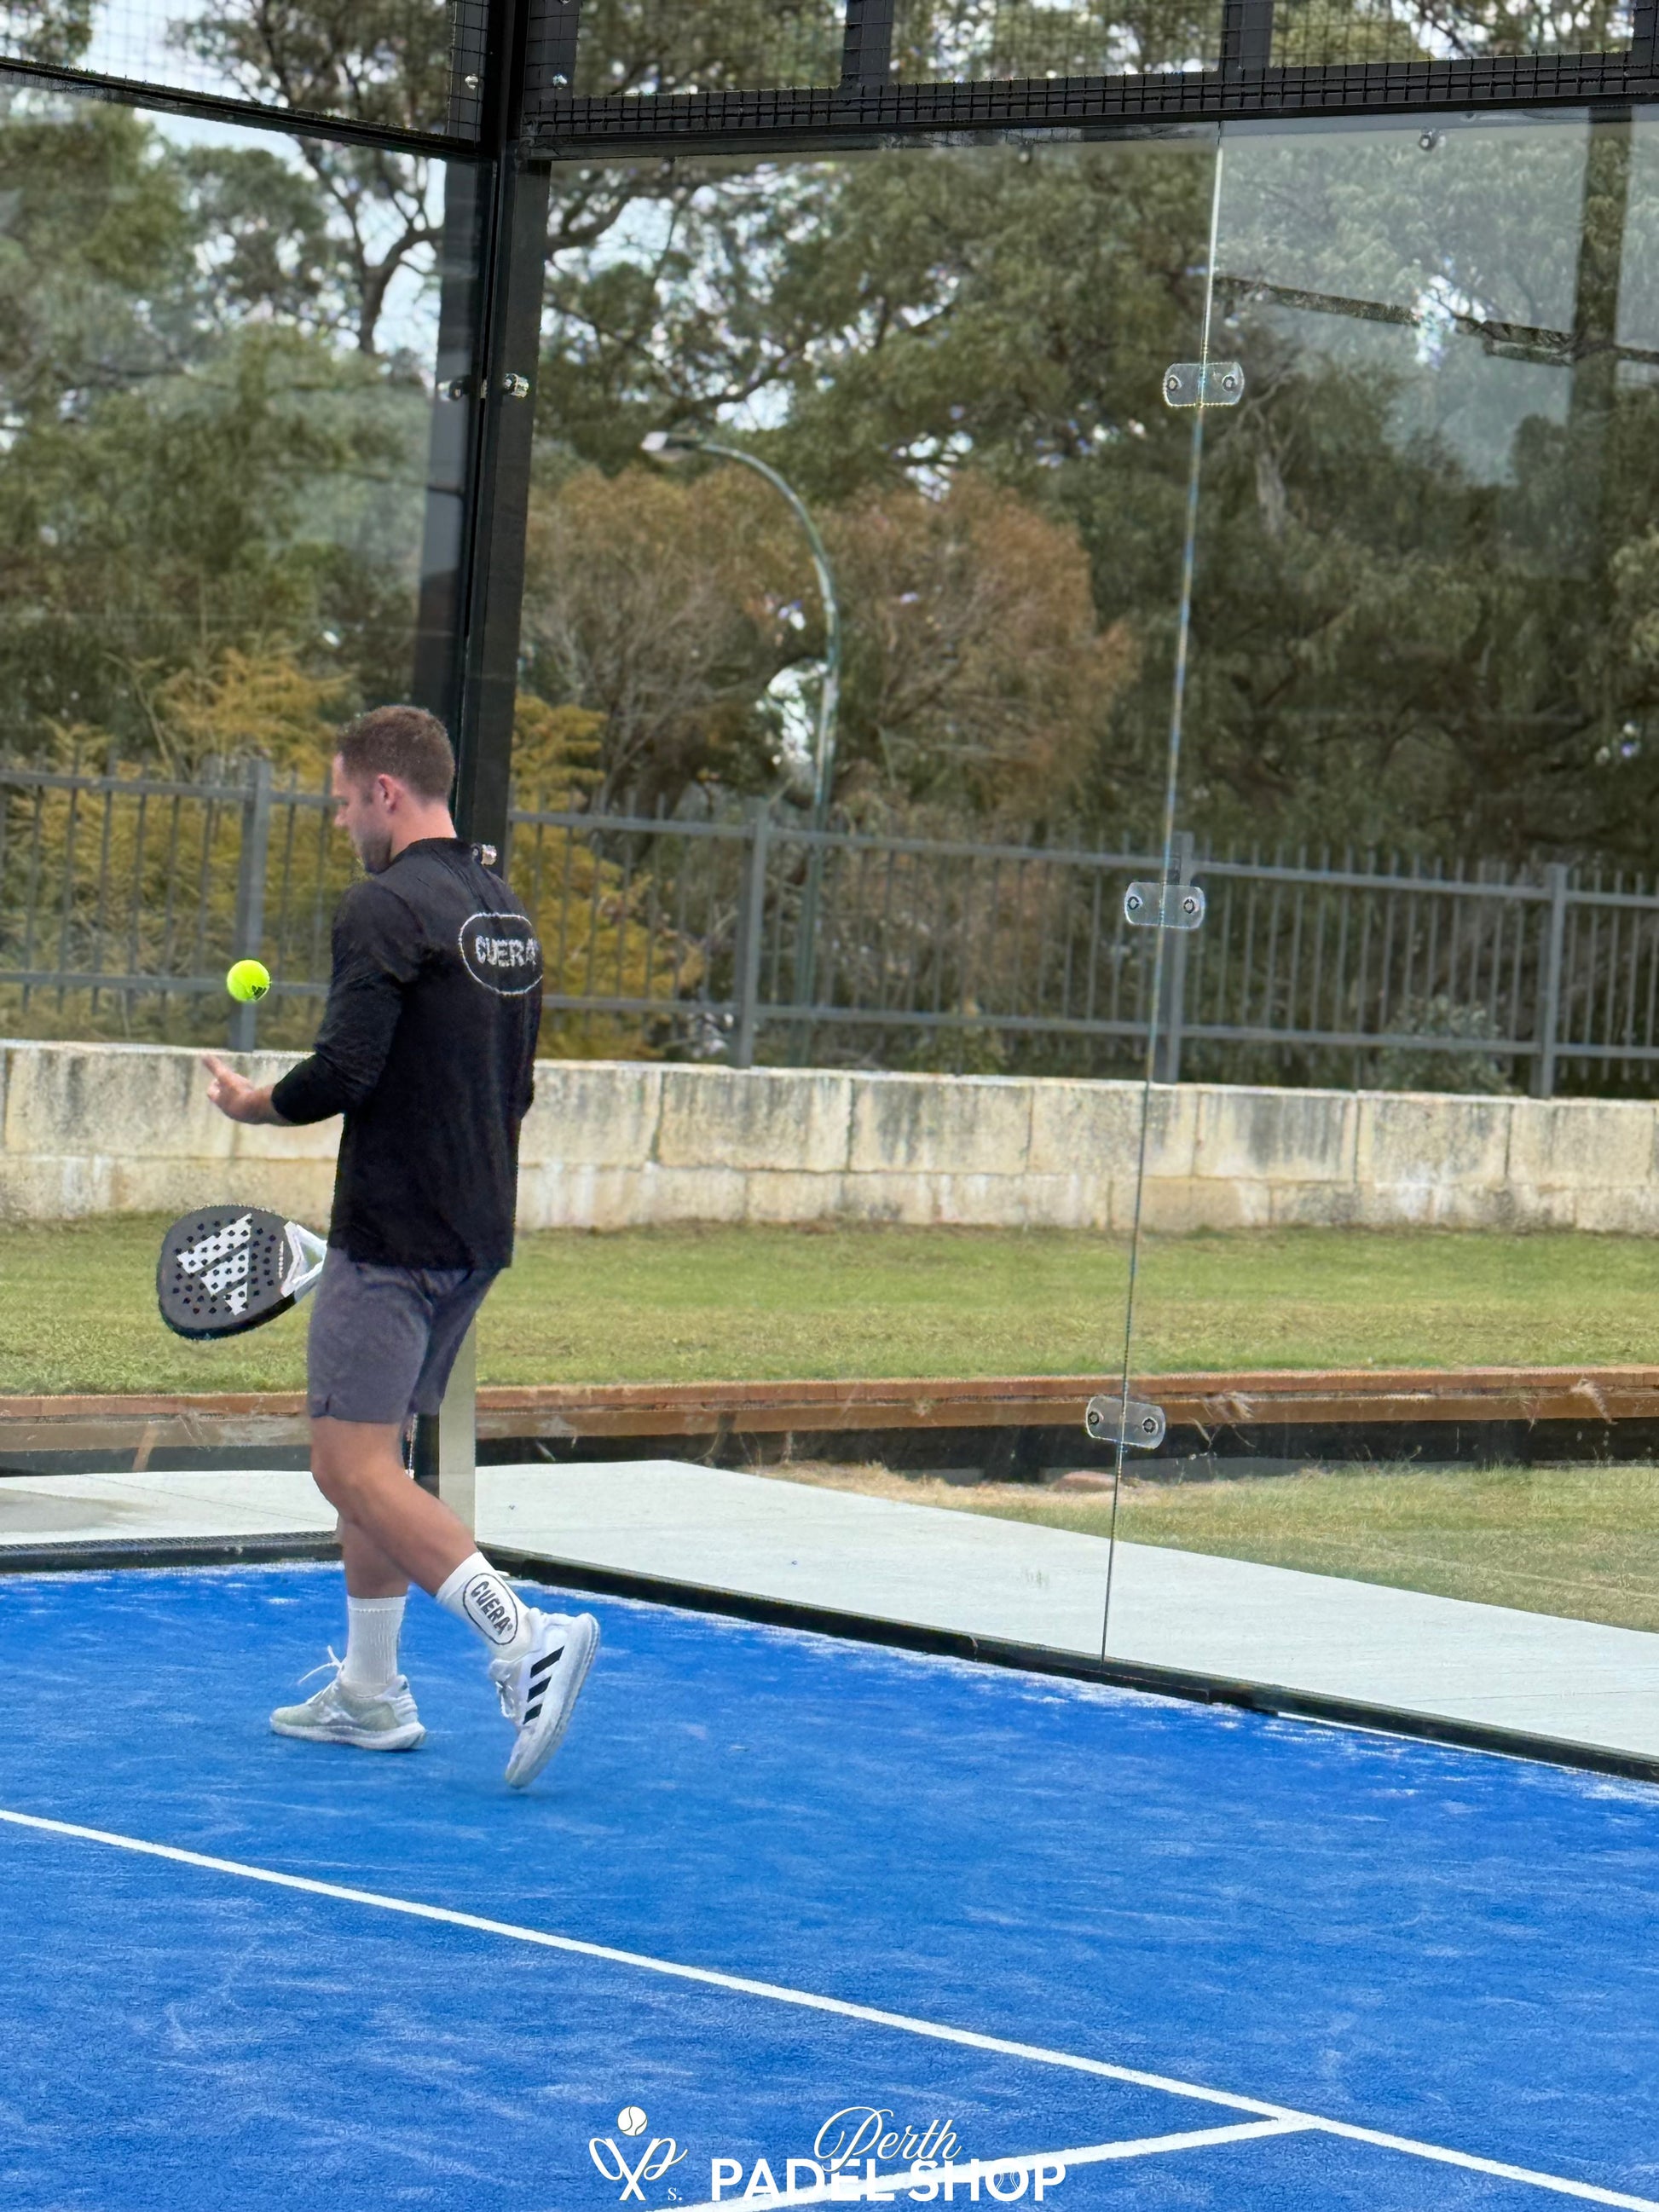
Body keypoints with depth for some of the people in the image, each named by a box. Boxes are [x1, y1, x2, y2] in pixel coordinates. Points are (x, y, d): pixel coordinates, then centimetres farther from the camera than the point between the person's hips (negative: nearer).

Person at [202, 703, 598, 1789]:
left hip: (393, 1238, -9)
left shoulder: (386, 907, -13)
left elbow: (343, 1072, -21)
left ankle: (525, 1637, -23)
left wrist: (258, 1102, -2)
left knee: (355, 1468, -10)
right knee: (370, 1454, 18)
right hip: (477, 1233, 9)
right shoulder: (507, 914, 14)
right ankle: (370, 1691, 20)